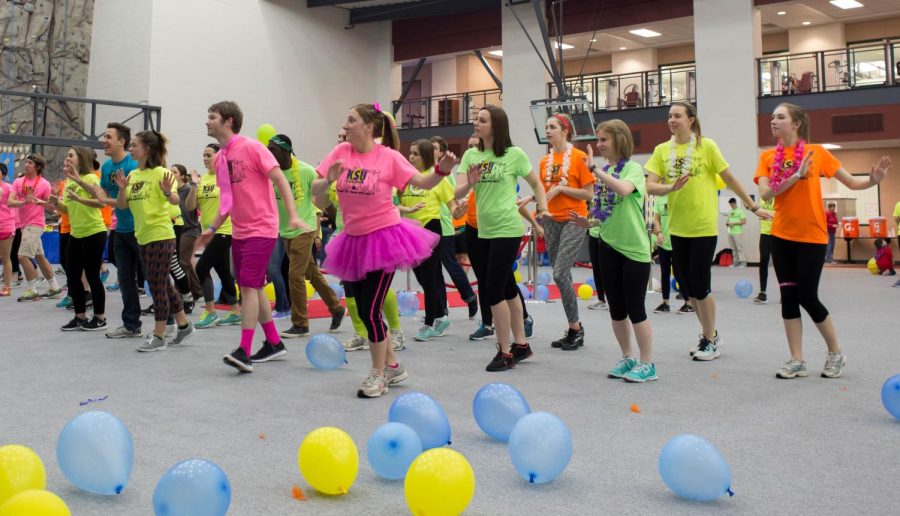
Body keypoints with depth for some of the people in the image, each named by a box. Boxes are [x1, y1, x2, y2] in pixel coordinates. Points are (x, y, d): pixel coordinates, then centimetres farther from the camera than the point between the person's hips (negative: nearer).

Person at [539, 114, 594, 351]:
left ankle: (575, 327, -1)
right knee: (562, 277, 8)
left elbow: (588, 194, -8)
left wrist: (560, 188, -15)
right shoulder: (545, 161, 11)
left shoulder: (579, 157, -6)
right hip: (551, 221, 6)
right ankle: (574, 330, 17)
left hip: (574, 220, -6)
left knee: (560, 274, -15)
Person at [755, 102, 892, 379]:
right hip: (781, 236, 3)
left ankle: (836, 353, 18)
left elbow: (852, 182, 1)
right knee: (788, 296, 3)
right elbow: (765, 193, -11)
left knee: (807, 297, -3)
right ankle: (797, 360, 11)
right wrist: (796, 176, -21)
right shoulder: (768, 157, 3)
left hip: (812, 236, -3)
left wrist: (874, 180, -18)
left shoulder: (817, 152, -2)